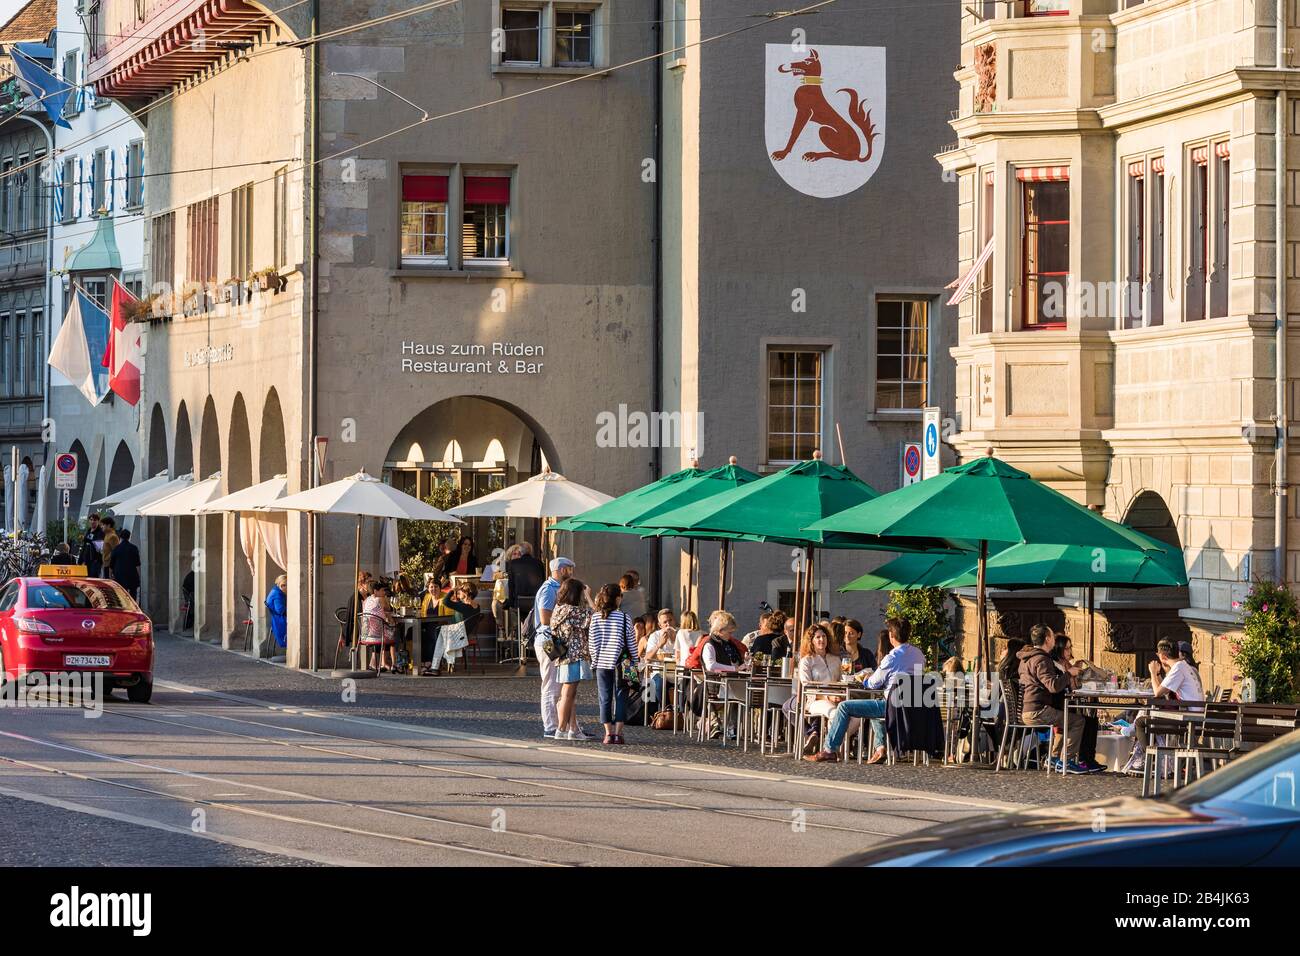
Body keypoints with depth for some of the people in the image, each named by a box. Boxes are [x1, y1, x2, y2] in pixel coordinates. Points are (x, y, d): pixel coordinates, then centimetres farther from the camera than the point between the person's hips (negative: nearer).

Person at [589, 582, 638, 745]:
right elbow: (631, 643, -3)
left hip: (602, 664, 2)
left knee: (605, 698, 6)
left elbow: (593, 643, 1)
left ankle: (608, 733, 3)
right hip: (621, 663, -2)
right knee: (620, 697, 5)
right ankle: (618, 733, 0)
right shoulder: (624, 617, -7)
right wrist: (634, 663, 7)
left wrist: (594, 662, 12)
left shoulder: (596, 618, -1)